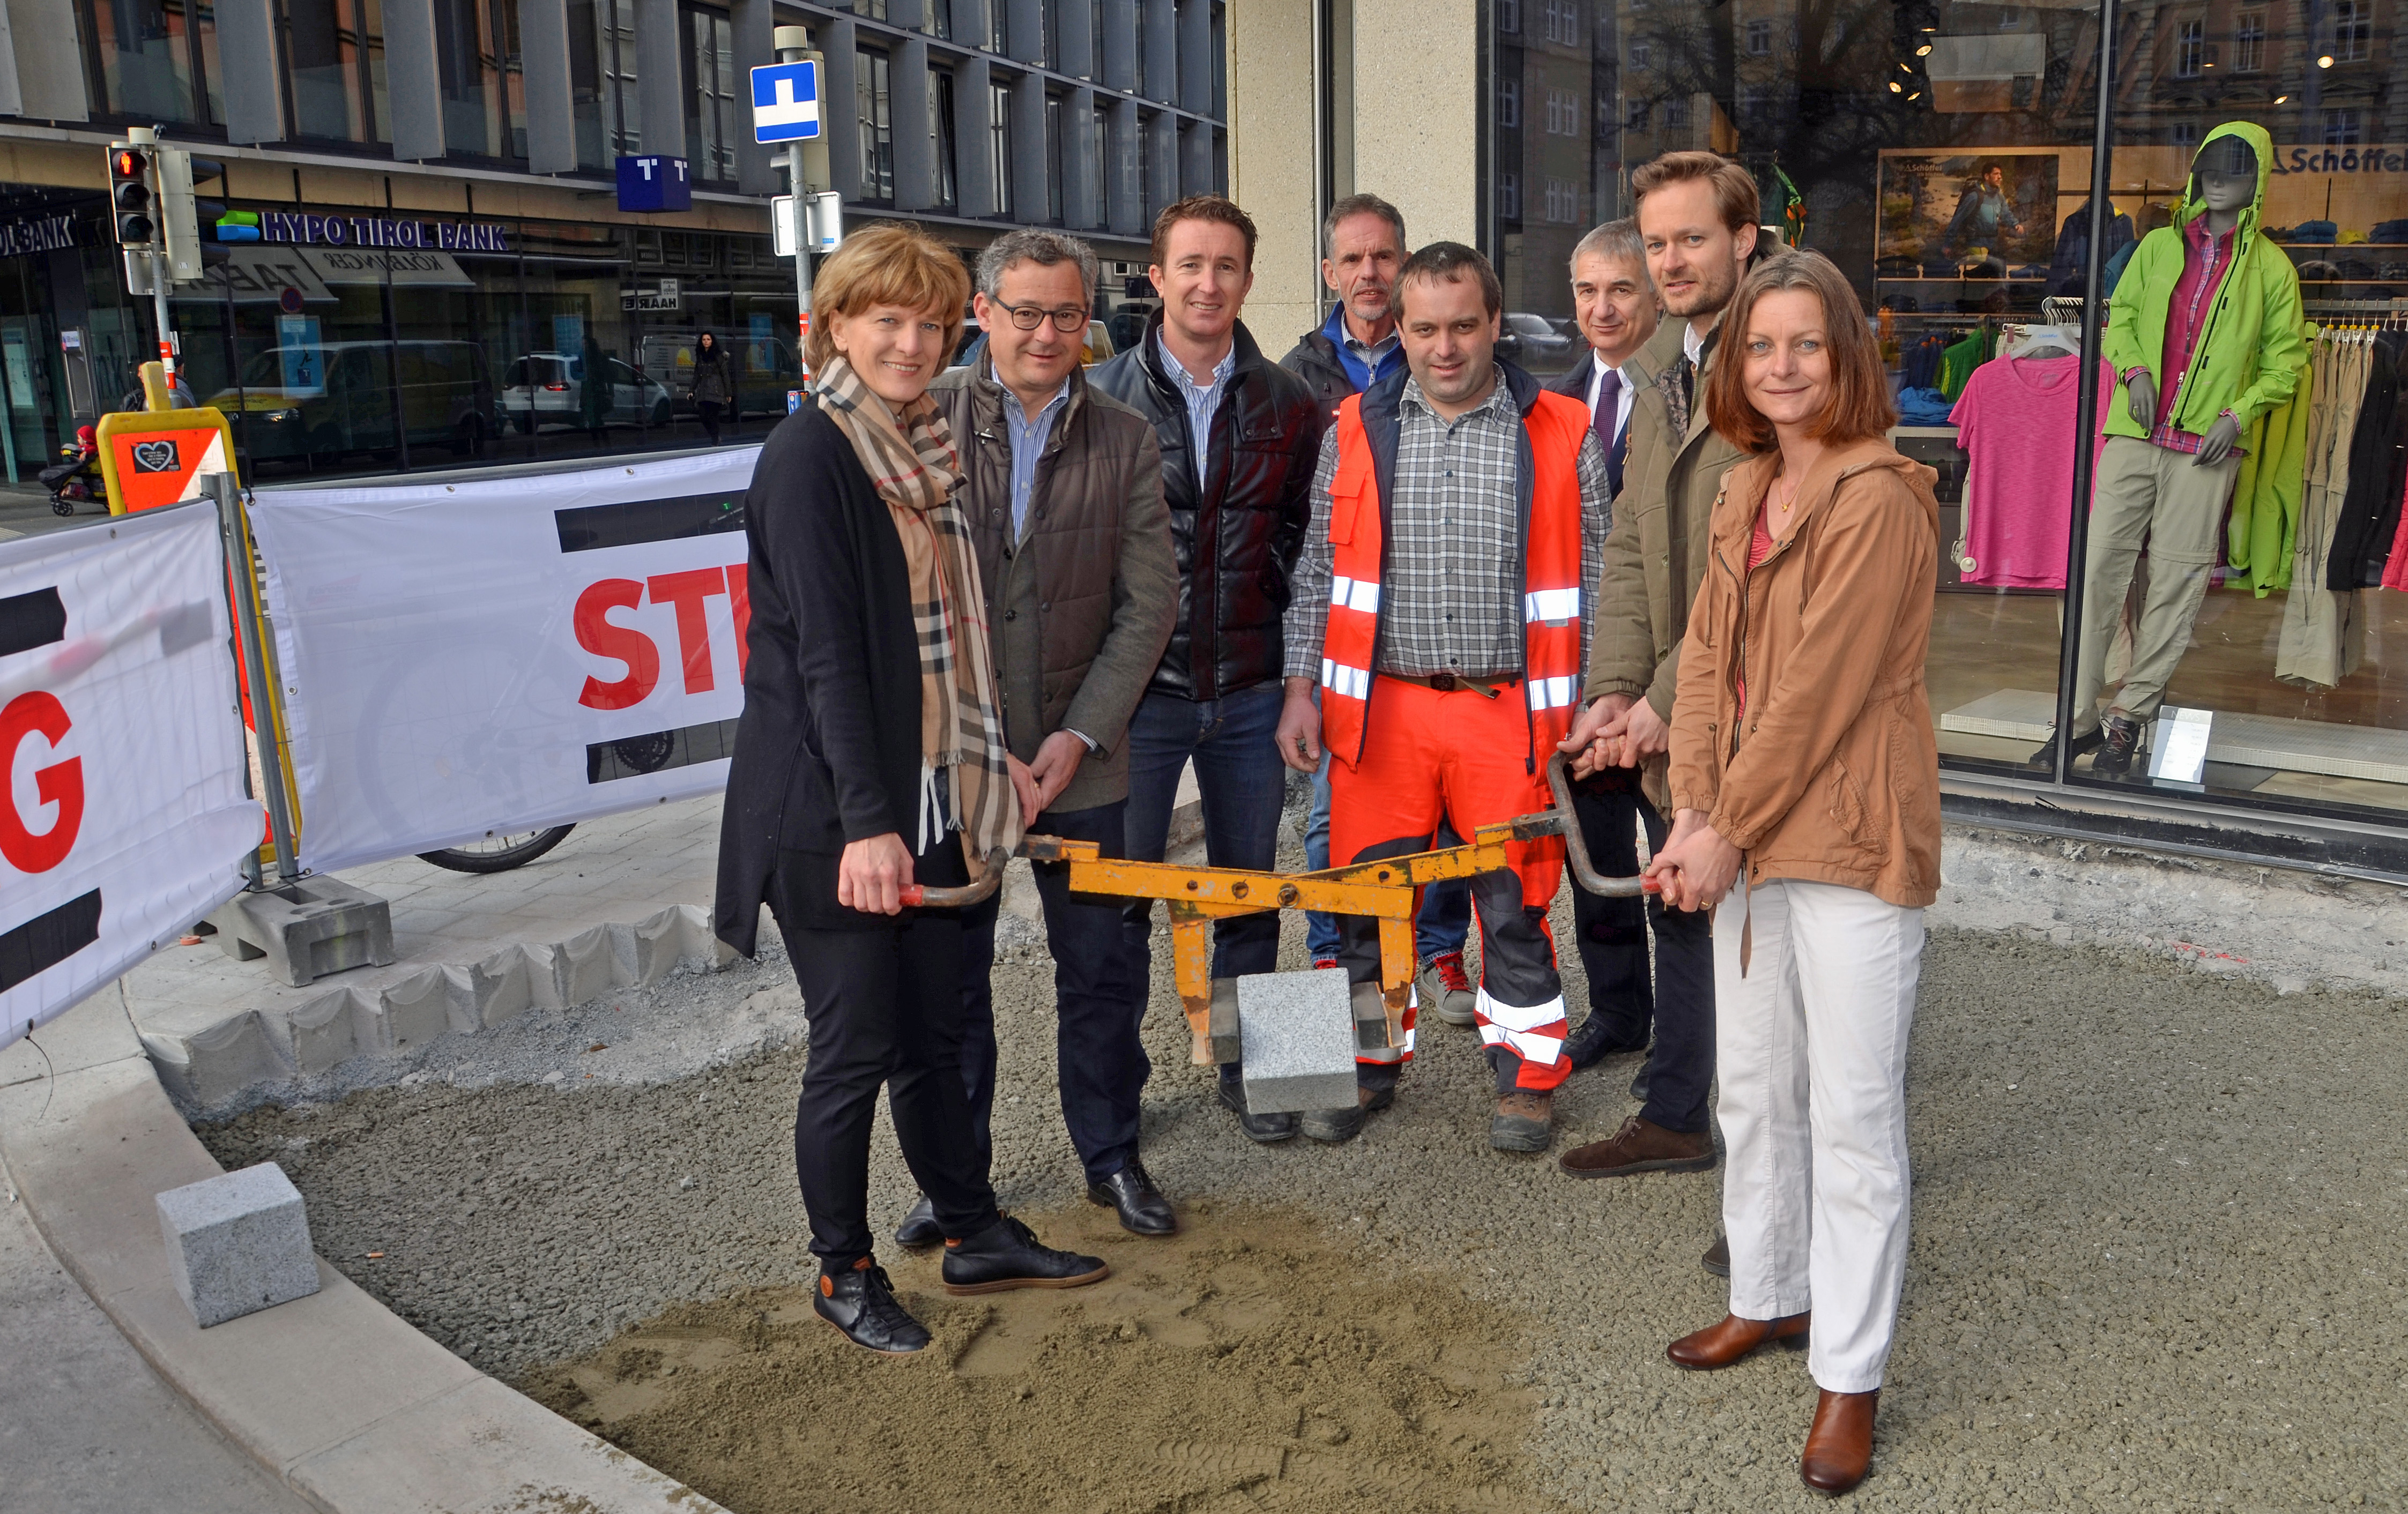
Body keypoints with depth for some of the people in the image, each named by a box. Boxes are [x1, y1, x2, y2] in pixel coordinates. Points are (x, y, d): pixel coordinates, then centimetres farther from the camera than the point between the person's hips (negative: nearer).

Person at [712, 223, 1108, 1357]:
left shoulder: (926, 447, 12)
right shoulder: (809, 454, -13)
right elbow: (825, 651, -20)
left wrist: (991, 755, 17)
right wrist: (866, 821, -23)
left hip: (926, 796, 8)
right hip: (832, 808, -8)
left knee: (933, 1033, 18)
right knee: (856, 1049, 4)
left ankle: (974, 1234, 32)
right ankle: (843, 1273, 22)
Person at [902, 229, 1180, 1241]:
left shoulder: (1124, 440, 2)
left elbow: (1149, 602, 0)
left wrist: (1082, 733, -9)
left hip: (1080, 754, 1)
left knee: (1100, 971, 10)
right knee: (949, 974, 11)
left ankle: (1112, 1156, 30)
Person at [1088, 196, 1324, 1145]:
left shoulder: (1286, 405, 5)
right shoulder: (1103, 397, -1)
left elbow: (1306, 536, 10)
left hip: (1252, 687, 2)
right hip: (1139, 685, -2)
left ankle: (1245, 1065, 28)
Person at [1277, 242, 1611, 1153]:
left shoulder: (1562, 435, 2)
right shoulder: (1356, 430, 7)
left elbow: (1596, 580, 5)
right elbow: (1319, 572, 10)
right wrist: (1303, 688, 4)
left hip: (1510, 711, -1)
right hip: (1380, 707, 2)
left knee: (1514, 905, 6)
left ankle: (1527, 1077, 23)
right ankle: (1370, 1065, 28)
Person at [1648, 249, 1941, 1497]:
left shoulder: (1880, 501, -15)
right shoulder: (1744, 495, 11)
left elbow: (1818, 688, -18)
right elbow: (1706, 659, 7)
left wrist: (1729, 831, -14)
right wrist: (1692, 814, -4)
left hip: (1850, 840, -8)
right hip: (1744, 836, 8)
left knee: (1854, 1115, 2)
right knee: (1754, 1089, 19)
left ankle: (1849, 1375, 15)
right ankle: (1770, 1297, 38)